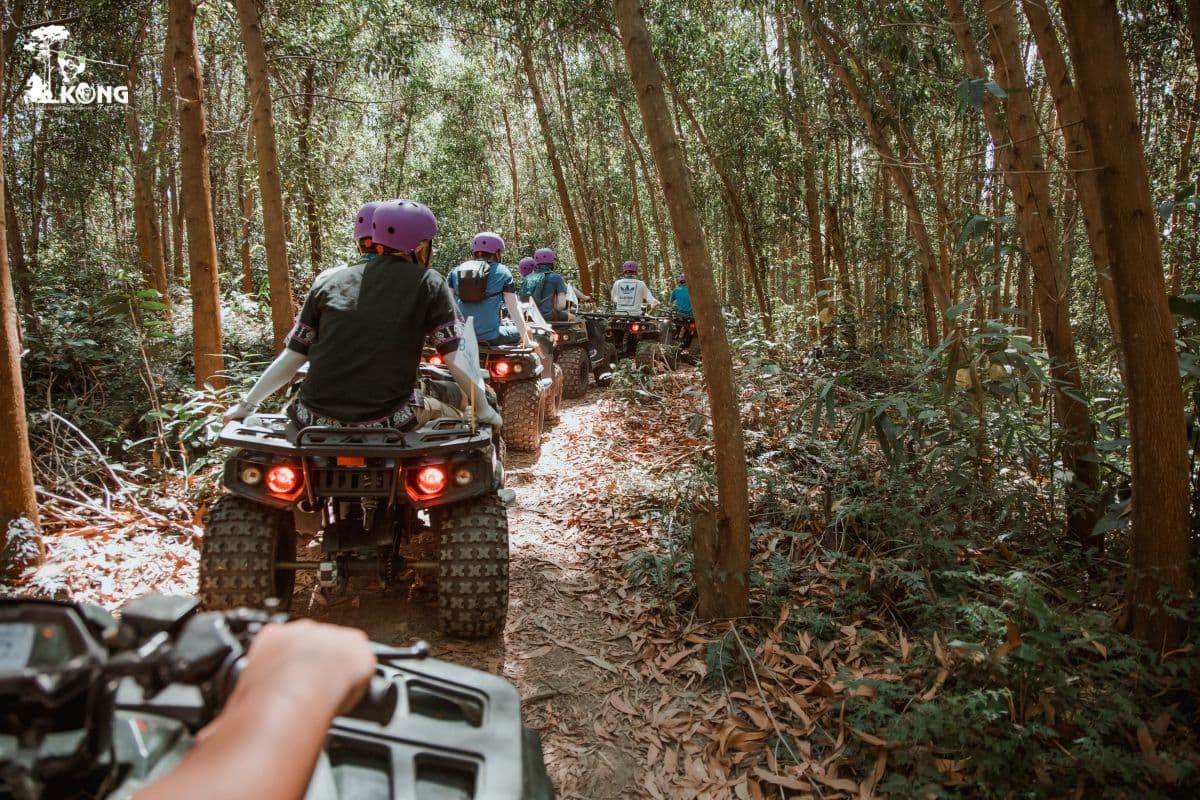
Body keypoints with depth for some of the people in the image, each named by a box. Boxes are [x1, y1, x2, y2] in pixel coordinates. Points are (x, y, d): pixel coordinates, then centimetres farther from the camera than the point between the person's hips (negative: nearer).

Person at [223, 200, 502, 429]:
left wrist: (246, 405, 21)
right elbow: (456, 358, -4)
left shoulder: (329, 280, 8)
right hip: (387, 422, -3)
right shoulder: (427, 283, 0)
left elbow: (292, 356, 10)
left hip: (314, 421, 3)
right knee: (456, 395, 23)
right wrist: (486, 413, 9)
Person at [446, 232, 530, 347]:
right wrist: (526, 339, 9)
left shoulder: (456, 271, 9)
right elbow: (514, 309, 1)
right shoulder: (502, 272, 2)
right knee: (520, 331, 25)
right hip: (490, 337, -4)